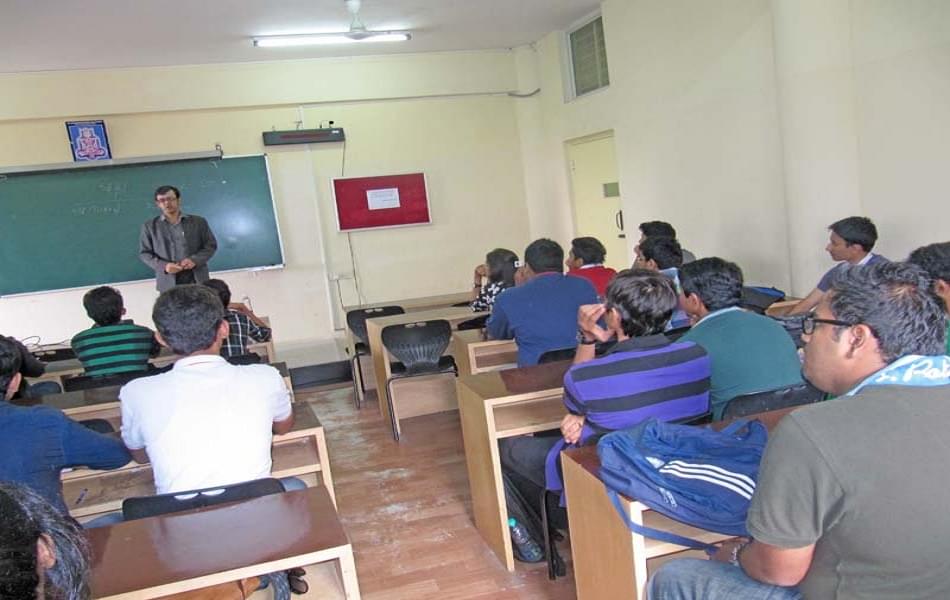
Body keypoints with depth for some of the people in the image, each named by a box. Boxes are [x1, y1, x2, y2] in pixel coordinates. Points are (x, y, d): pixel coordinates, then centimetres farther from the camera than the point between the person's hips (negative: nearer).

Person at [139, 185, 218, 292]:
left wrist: (195, 260, -11)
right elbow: (144, 253, 9)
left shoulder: (198, 222, 10)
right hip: (169, 283, 0)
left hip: (197, 281, 0)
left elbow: (211, 245, 9)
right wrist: (164, 266, -10)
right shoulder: (150, 226, 10)